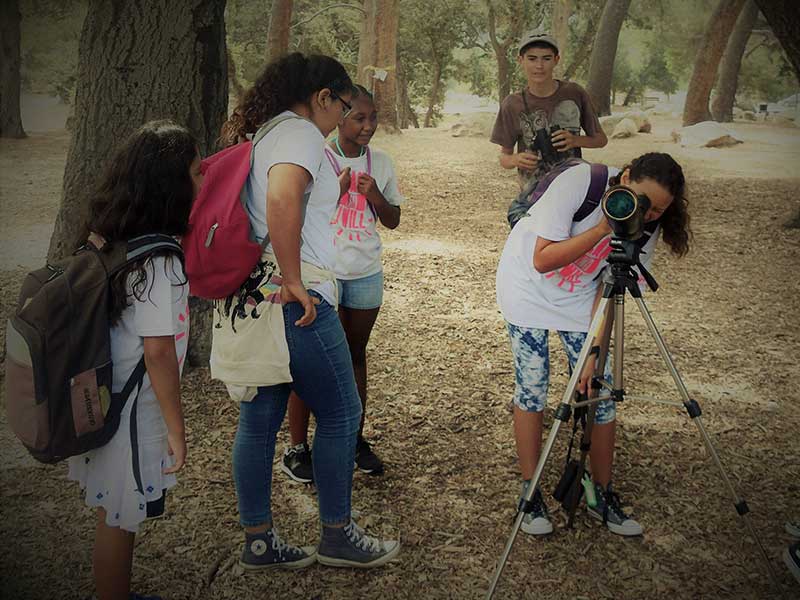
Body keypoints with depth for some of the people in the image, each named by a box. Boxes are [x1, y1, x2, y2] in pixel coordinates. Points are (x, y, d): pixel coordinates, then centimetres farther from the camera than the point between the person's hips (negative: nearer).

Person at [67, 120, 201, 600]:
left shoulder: (113, 238, 0)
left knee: (114, 518, 23)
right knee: (120, 523, 9)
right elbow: (159, 353, -23)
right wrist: (177, 432, -15)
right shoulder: (158, 260, -25)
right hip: (133, 416, -8)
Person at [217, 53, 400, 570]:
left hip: (249, 301, 10)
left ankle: (260, 542, 24)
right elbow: (282, 199, -30)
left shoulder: (260, 134, 18)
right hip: (293, 302, -9)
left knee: (259, 420, 13)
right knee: (341, 414, 5)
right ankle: (339, 537, 19)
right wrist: (295, 282, -24)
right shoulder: (302, 133, -11)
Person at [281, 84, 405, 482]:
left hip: (366, 274, 4)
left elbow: (393, 221, 11)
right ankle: (297, 447, 10)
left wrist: (376, 197, -8)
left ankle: (356, 439, 23)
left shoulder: (380, 163, 6)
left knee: (355, 354, 12)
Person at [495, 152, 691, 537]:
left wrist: (593, 355, -21)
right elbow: (543, 261, -30)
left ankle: (602, 494, 15)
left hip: (579, 296, 4)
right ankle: (530, 493, 11)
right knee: (531, 390, -5)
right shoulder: (579, 182, -30)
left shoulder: (644, 228, -15)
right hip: (528, 287, -4)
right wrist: (603, 228, -37)